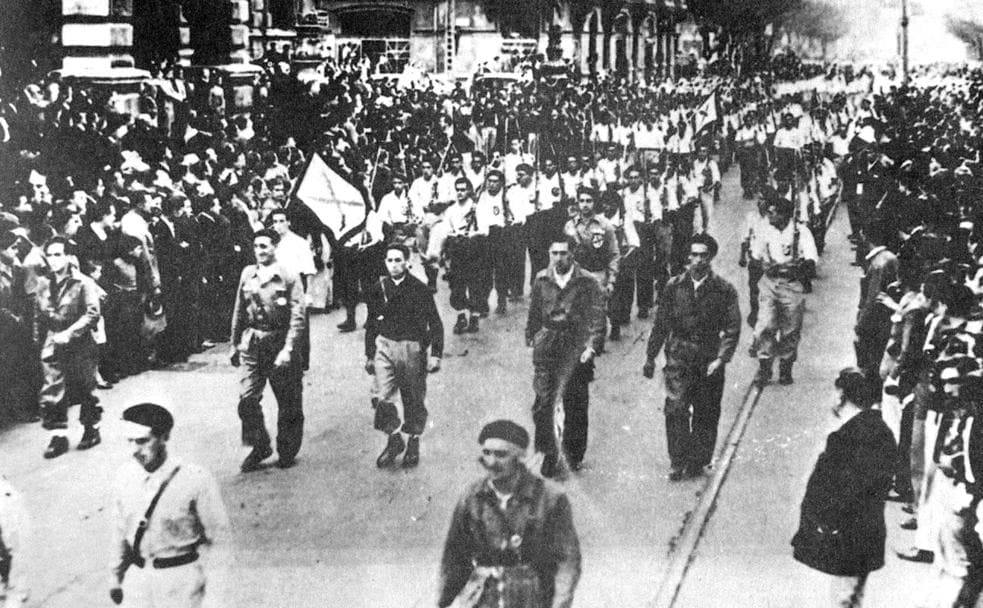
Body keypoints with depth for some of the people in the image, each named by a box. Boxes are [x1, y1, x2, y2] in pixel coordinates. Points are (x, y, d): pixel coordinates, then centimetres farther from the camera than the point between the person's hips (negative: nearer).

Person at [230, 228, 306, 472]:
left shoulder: (289, 278, -7)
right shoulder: (248, 274, 6)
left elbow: (298, 317, -12)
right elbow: (239, 312, 14)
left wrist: (288, 349, -20)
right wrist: (235, 344, 15)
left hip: (280, 342, -3)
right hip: (252, 344, 3)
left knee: (288, 403, 6)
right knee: (247, 398, -6)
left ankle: (287, 452, 22)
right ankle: (259, 447, 11)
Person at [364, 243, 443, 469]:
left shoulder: (419, 289, -7)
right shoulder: (377, 289, 2)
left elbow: (435, 323, -3)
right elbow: (371, 324, 14)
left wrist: (435, 355, -9)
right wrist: (369, 355, 15)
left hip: (413, 347, -2)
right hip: (385, 346, 2)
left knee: (414, 400, 7)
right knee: (381, 397, -11)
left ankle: (414, 443, 26)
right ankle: (393, 439, 8)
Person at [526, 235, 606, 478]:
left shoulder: (587, 282, -5)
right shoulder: (542, 280, 5)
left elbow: (597, 317, -8)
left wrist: (593, 346, -17)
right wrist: (531, 337, 17)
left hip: (576, 348, -2)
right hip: (546, 347, 2)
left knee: (576, 405, 6)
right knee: (543, 401, -4)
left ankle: (574, 454, 23)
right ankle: (549, 454, 7)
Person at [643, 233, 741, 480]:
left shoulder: (724, 290, -2)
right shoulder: (674, 286, 3)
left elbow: (732, 328, -5)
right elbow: (660, 323, 9)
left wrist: (721, 359, -16)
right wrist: (650, 357, 9)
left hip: (709, 359, 0)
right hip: (678, 356, 1)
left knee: (705, 414, 7)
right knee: (675, 408, -9)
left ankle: (698, 462, 22)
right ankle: (678, 462, 1)